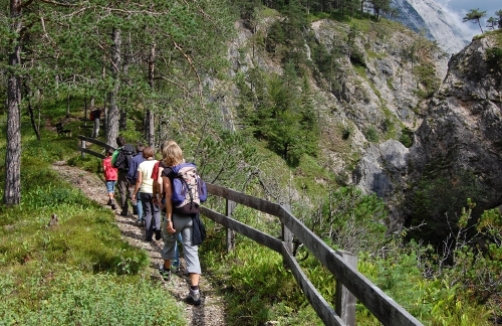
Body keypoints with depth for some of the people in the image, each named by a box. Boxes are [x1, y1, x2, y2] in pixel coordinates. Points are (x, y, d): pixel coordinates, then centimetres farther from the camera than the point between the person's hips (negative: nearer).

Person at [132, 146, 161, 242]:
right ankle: (157, 229, -4)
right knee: (156, 211, 15)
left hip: (144, 191, 0)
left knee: (147, 213, 10)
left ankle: (149, 235, 9)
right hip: (155, 191, 0)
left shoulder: (142, 165, -4)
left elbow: (139, 181, -4)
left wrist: (134, 193, 5)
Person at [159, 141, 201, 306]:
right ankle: (195, 292, -9)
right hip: (191, 216, 3)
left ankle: (166, 270, 52)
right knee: (192, 251, -1)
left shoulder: (167, 172, -8)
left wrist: (168, 218, -14)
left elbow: (169, 196, -15)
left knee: (169, 243, 25)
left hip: (176, 216, -3)